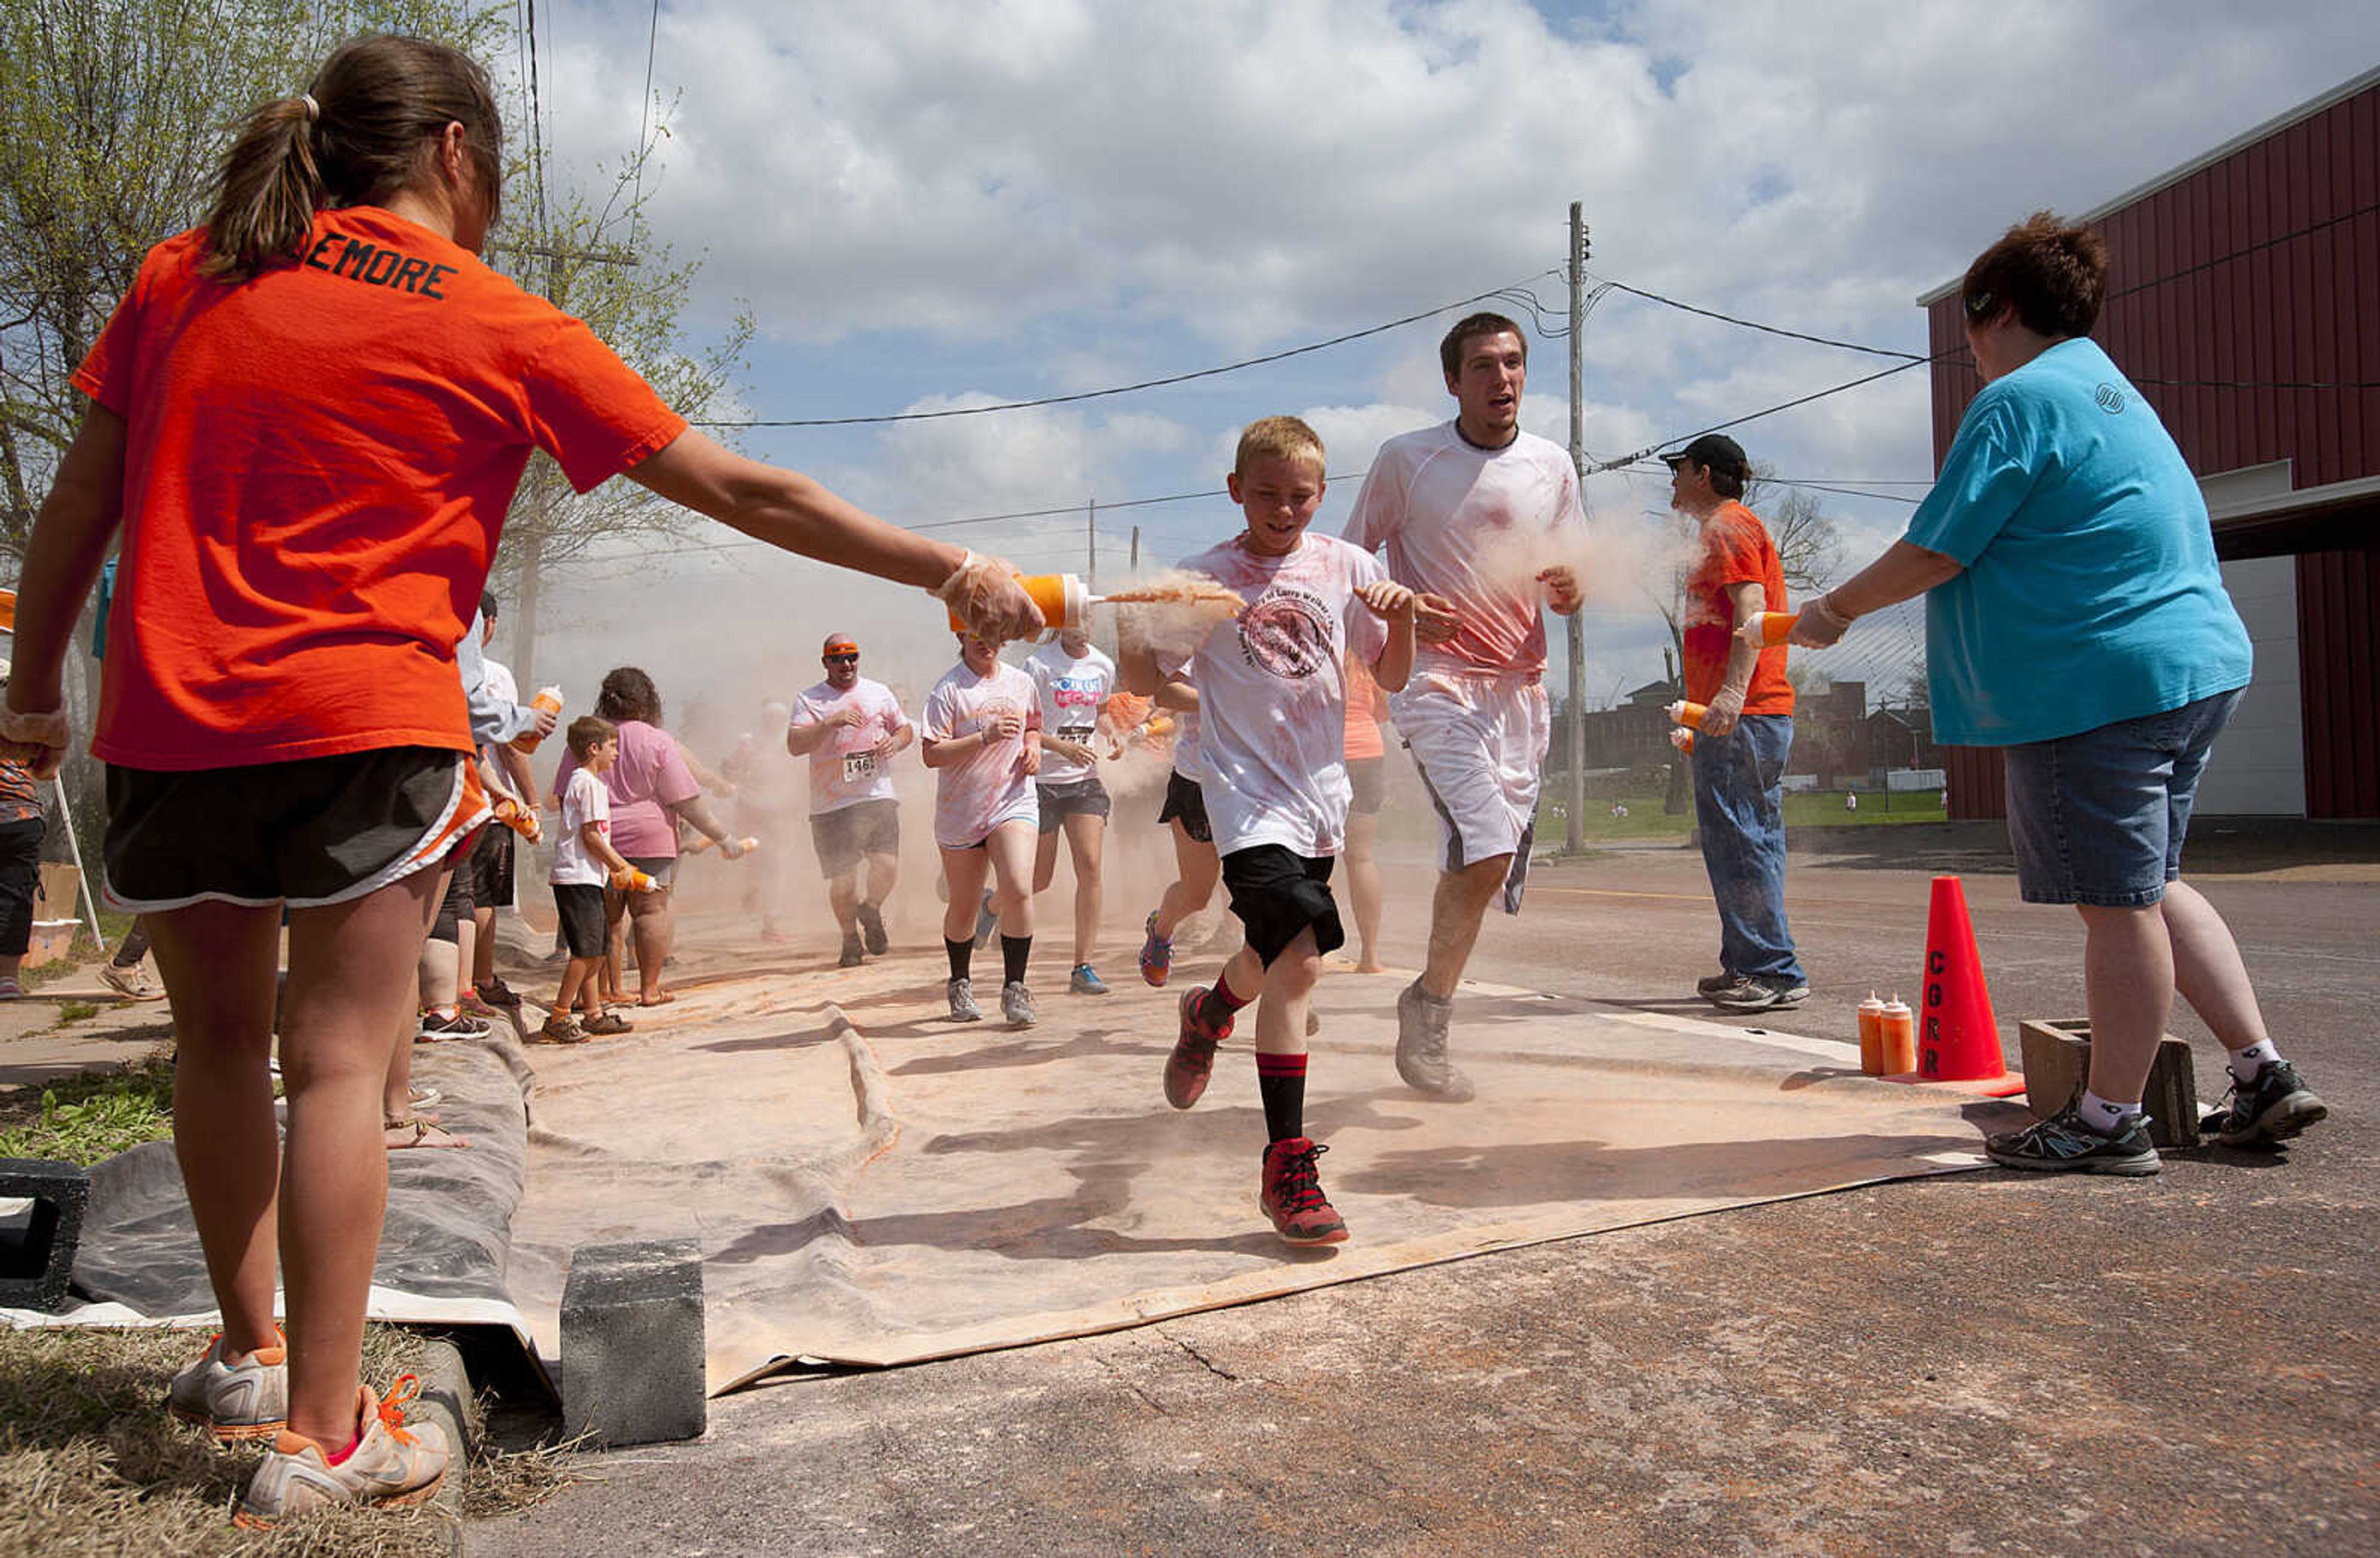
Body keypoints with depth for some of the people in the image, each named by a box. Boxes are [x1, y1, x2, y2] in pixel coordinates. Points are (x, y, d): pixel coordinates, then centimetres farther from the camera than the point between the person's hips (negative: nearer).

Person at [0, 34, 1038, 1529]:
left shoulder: (187, 275, 12)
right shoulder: (501, 328, 0)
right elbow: (746, 492, -2)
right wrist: (954, 573, 3)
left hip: (165, 720, 5)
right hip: (364, 727, -4)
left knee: (220, 1038, 18)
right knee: (337, 1062, -1)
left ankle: (250, 1352, 32)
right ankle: (323, 1434, 4)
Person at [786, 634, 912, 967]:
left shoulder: (879, 692, 14)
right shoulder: (809, 701, 4)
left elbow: (907, 729, 22)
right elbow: (794, 746, -8)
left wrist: (895, 741, -1)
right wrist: (831, 723, -21)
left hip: (878, 796, 2)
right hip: (831, 804, -1)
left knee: (887, 866, -14)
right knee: (842, 881, 0)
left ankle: (871, 911, 17)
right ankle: (850, 938, 24)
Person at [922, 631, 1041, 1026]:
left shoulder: (1021, 683, 8)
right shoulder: (948, 690, -7)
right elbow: (932, 755, -14)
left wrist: (1033, 746, 3)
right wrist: (986, 736, -23)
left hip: (1014, 802, 2)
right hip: (960, 812, -2)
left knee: (1018, 890, -20)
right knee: (962, 907, 10)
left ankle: (1014, 988, -8)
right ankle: (960, 985, 35)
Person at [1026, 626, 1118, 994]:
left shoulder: (1104, 666, 6)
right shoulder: (1039, 664, -10)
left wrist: (1102, 743, 4)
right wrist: (1063, 747, -24)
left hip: (1085, 781, 4)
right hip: (1042, 781, -4)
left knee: (1089, 867, -9)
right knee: (1040, 879, 4)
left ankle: (1083, 967, -3)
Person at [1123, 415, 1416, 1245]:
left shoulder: (1346, 566, 6)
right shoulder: (1206, 577, -1)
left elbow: (1392, 677, 10)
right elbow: (1147, 678, 3)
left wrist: (1403, 616, -9)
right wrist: (1130, 627, -19)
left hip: (1321, 791, 5)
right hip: (1247, 792, -4)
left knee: (1277, 959, 16)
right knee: (1297, 963, -19)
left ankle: (1209, 1009, 51)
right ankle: (1287, 1164, -7)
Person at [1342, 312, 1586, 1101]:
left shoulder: (1553, 466, 11)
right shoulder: (1405, 459, 0)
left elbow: (1571, 592, 15)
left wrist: (1568, 586, -9)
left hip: (1521, 686, 5)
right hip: (1437, 678, -4)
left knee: (1485, 865, 4)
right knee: (1486, 851, -21)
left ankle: (1427, 1010, 25)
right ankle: (1431, 1003, 0)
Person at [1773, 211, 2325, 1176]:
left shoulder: (2020, 399, -10)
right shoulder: (2115, 394, 22)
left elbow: (1936, 551, -13)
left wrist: (1836, 610, 0)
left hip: (2098, 684, -10)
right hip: (2196, 669, 10)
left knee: (2116, 902, -3)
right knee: (2149, 887, 18)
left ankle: (2110, 1121, 6)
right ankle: (2264, 1074, 20)